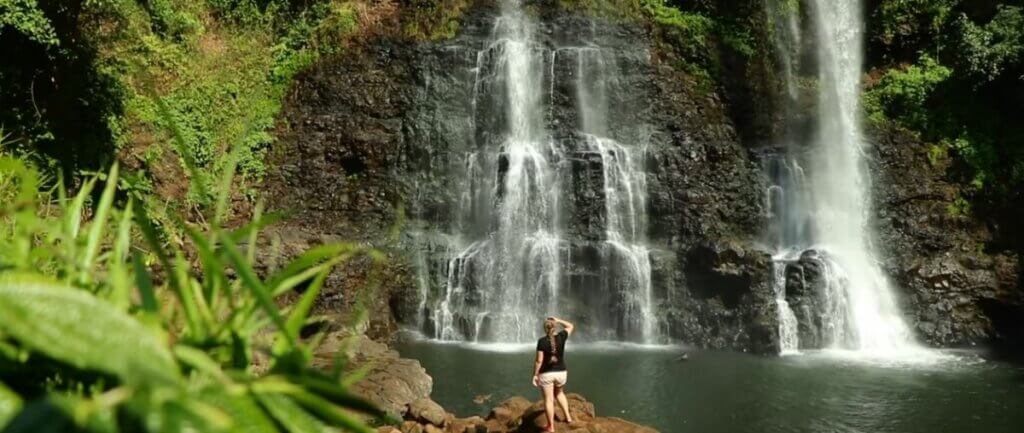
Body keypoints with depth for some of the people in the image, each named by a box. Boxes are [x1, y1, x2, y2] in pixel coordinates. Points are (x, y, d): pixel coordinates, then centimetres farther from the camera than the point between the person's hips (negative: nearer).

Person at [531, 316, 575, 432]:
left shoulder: (542, 341, -14)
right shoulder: (561, 337, -7)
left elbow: (539, 360, -15)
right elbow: (570, 326, 12)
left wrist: (535, 375, -6)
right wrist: (558, 320, 11)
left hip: (546, 374, -4)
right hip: (561, 373, 4)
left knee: (548, 399, 4)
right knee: (559, 393, 29)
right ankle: (568, 416, 24)